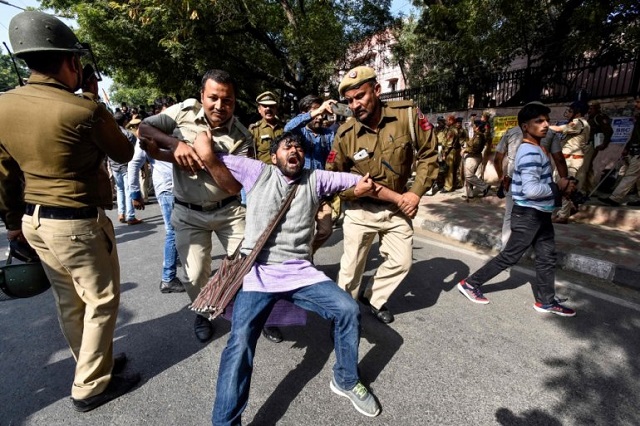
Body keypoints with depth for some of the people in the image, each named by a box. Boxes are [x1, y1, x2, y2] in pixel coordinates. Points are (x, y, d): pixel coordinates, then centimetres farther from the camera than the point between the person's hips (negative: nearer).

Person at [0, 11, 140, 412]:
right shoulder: (85, 110, -19)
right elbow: (125, 153, -2)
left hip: (34, 220, 8)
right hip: (79, 222, -7)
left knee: (69, 301, 19)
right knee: (102, 301, 8)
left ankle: (95, 364, 39)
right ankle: (90, 387, 22)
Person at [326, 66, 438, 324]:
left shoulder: (408, 115, -14)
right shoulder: (345, 134, -14)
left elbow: (428, 153, -4)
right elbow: (333, 174, -2)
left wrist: (417, 191, -12)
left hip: (397, 206, 2)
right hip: (360, 209, -2)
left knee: (401, 262, 12)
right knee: (352, 266, 6)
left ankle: (374, 298, 37)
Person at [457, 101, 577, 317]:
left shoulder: (536, 149, 12)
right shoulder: (530, 152, -21)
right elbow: (531, 190, -29)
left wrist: (559, 188, 4)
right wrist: (558, 187, -16)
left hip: (540, 214, 10)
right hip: (528, 214, -10)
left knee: (547, 257, 15)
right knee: (510, 256, 0)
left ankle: (546, 301, 29)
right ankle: (470, 283, 11)